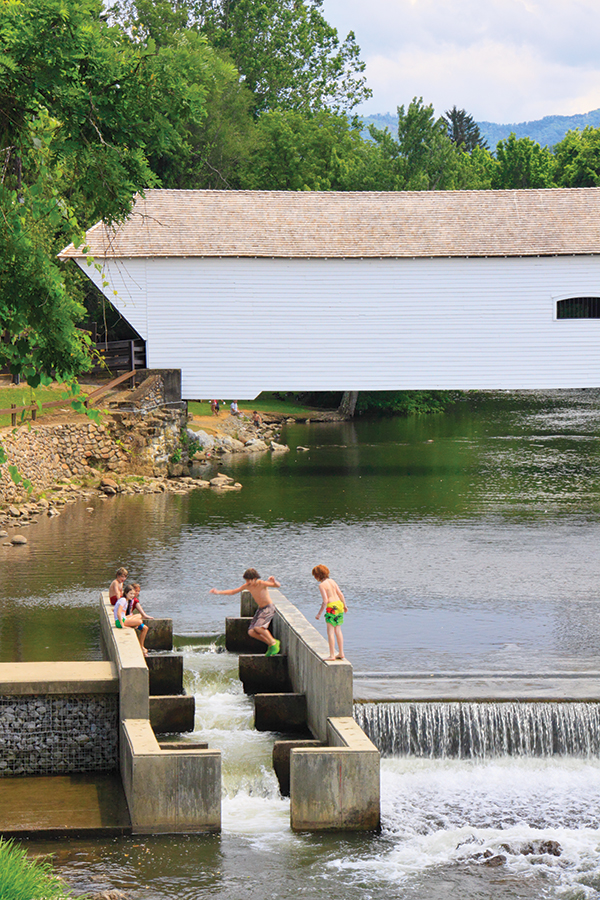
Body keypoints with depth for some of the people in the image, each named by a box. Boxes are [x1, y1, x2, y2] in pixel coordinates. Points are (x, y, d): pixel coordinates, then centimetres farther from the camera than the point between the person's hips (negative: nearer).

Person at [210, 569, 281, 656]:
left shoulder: (261, 583, -19)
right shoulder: (247, 586, -1)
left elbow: (278, 585, -25)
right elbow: (233, 591, 9)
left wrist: (273, 581, -48)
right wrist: (218, 592, 3)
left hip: (269, 607, -7)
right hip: (260, 609, 7)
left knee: (258, 627, -28)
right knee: (251, 632, -5)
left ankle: (274, 643, -10)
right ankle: (269, 644, 9)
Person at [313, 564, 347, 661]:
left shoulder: (322, 585, -11)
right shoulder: (332, 581, 11)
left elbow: (325, 600, -16)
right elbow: (340, 594, 13)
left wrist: (319, 613, -12)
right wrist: (344, 605, 26)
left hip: (332, 607, -8)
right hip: (339, 604, 8)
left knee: (330, 631, -3)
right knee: (338, 630, 13)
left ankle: (332, 655, -4)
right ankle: (341, 653, 16)